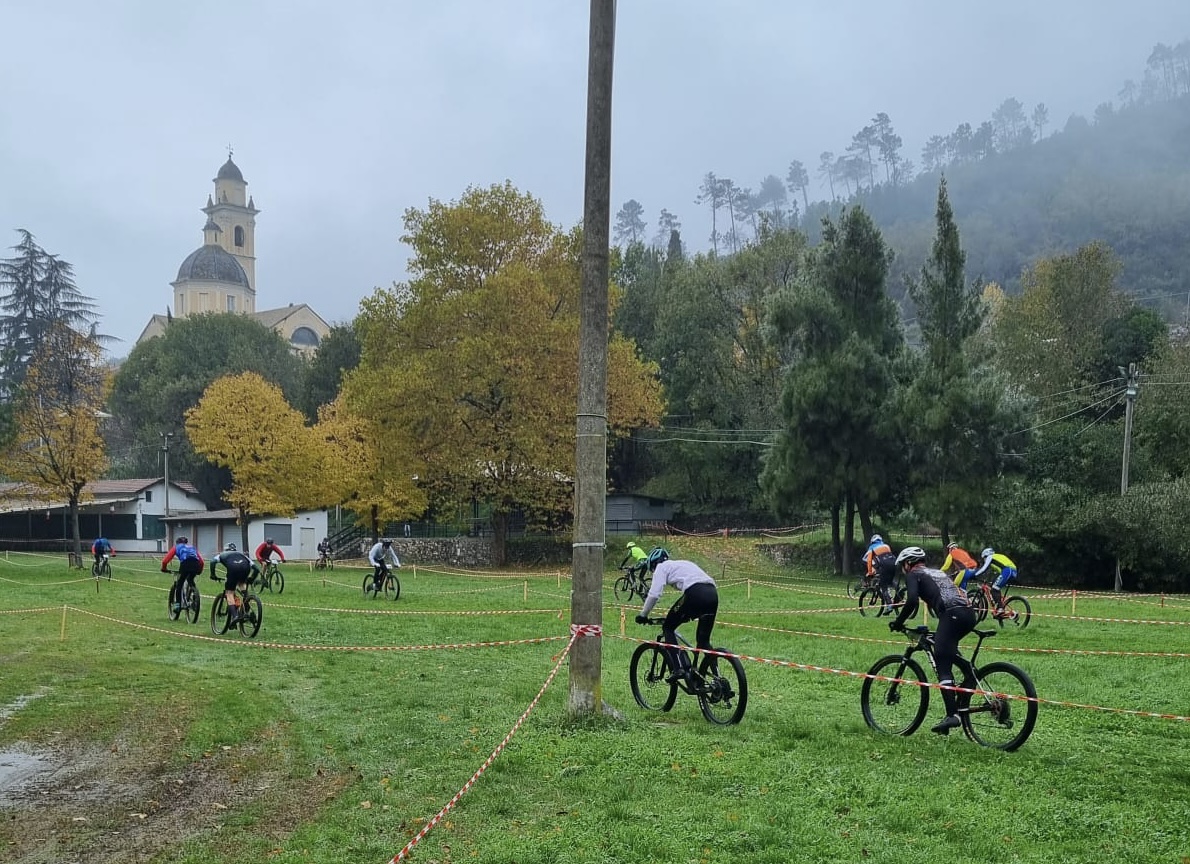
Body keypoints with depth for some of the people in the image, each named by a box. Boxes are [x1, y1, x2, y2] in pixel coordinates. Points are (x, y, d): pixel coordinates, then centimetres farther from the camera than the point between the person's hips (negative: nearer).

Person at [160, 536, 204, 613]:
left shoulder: (176, 547, 28)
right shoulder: (192, 547, 37)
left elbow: (165, 560, 19)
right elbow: (201, 561, 26)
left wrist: (164, 568, 35)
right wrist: (199, 570, 40)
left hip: (185, 564, -4)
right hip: (196, 564, 4)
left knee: (179, 584, 13)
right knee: (191, 580, 29)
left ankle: (177, 604, 4)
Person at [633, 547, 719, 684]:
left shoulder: (662, 566, 15)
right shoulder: (683, 564, 36)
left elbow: (654, 594, 3)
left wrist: (643, 615, 14)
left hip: (695, 594, -7)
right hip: (713, 594, 7)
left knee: (668, 628, 11)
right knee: (704, 640, 17)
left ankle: (678, 668, -1)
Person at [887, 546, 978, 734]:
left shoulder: (913, 575, 11)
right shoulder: (938, 573, 33)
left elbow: (912, 600, -8)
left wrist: (898, 622, 3)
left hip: (952, 615, -8)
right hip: (969, 613, 8)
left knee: (943, 666, -7)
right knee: (947, 650, 32)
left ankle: (952, 715, -15)